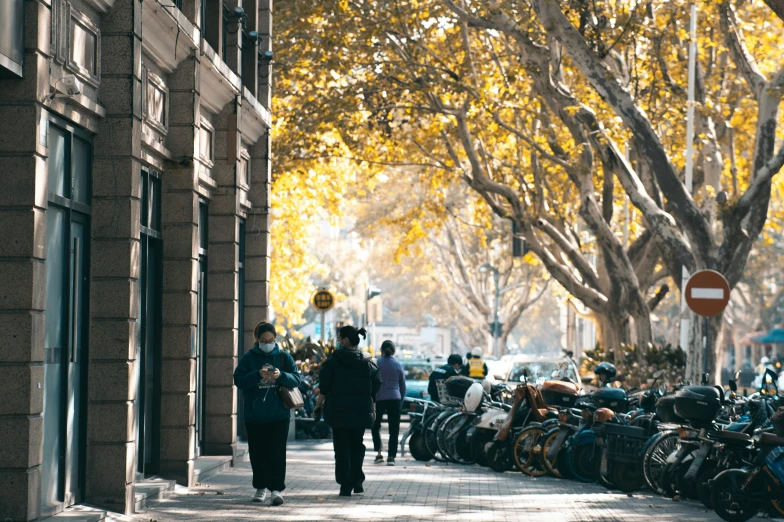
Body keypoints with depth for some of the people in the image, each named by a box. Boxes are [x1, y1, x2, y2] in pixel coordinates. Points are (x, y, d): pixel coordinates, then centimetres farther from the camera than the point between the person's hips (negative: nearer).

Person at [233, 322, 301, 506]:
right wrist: (258, 375, -19)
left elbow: (297, 379, 0)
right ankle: (260, 487, 22)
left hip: (278, 415, -1)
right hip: (254, 416, 1)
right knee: (257, 453, 8)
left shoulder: (284, 357, 5)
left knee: (277, 453, -7)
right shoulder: (249, 358, 3)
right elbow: (238, 380, -5)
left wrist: (281, 375, -19)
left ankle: (276, 489, -7)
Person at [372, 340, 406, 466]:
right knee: (394, 429, 4)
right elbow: (403, 386, 11)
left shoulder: (376, 363, -1)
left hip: (379, 398, -1)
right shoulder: (398, 365, 7)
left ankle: (379, 454, 4)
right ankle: (391, 456, -2)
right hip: (394, 399, 1)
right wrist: (401, 401, 21)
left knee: (376, 426, 14)